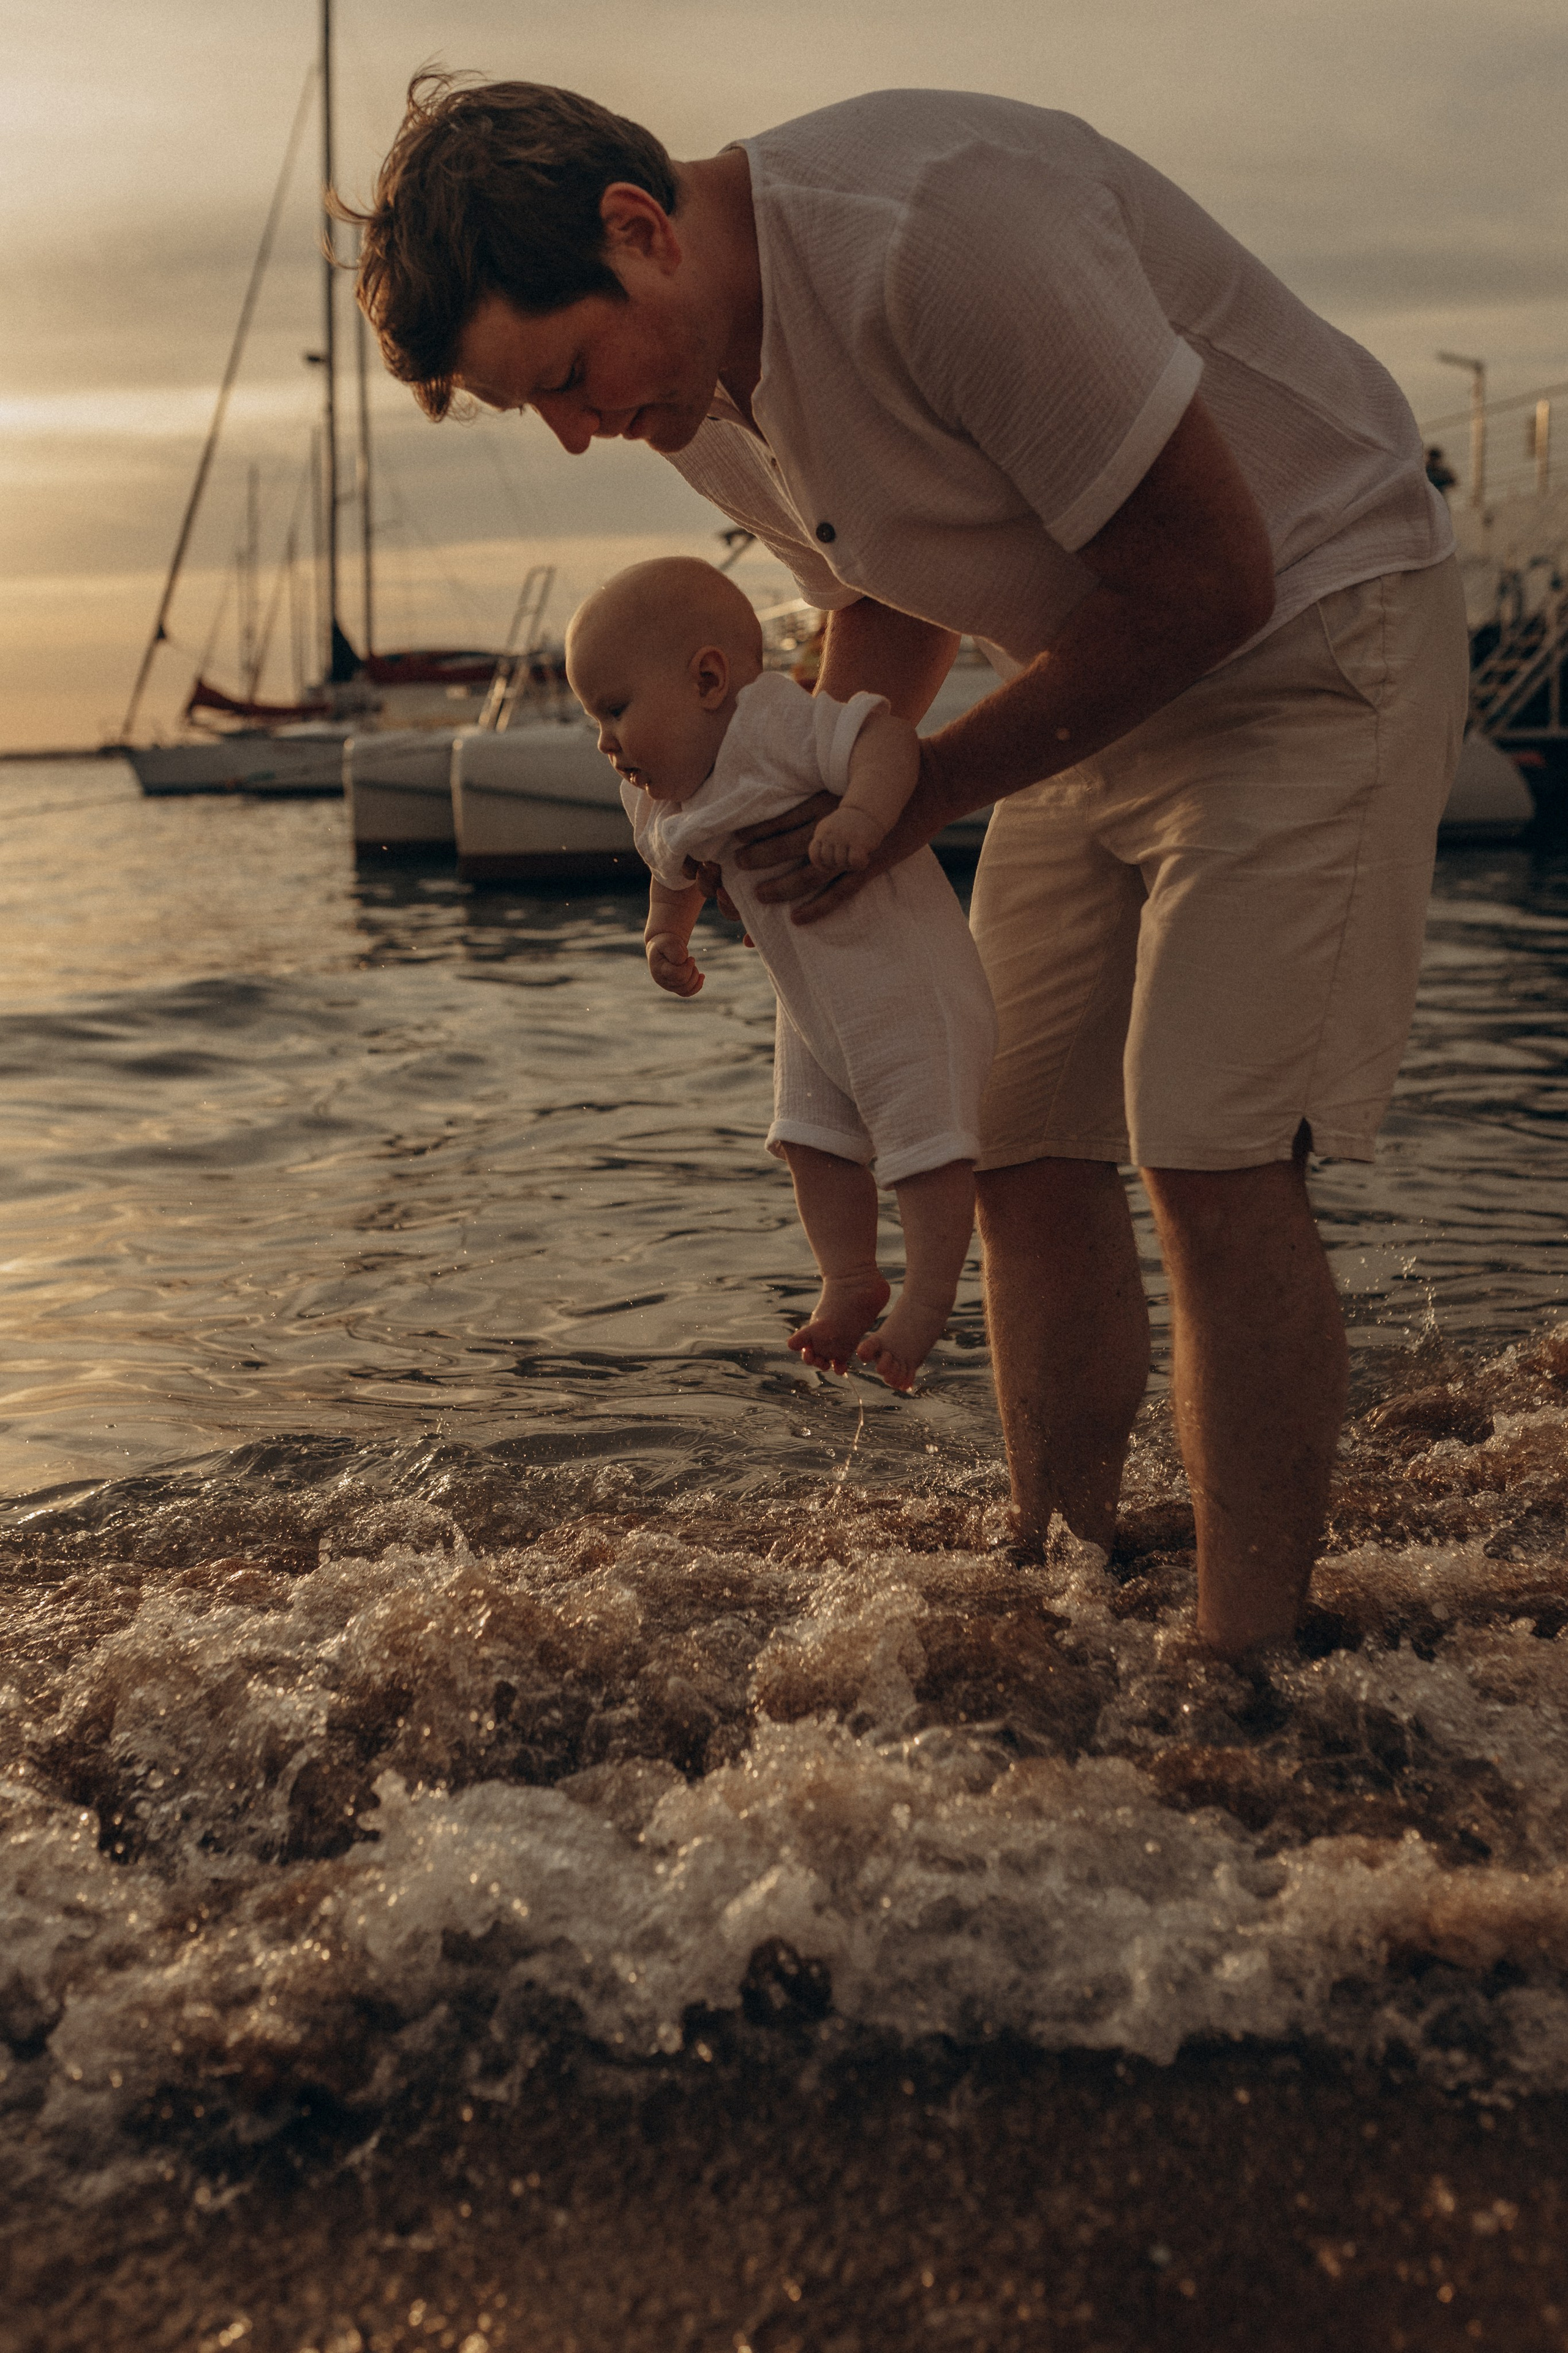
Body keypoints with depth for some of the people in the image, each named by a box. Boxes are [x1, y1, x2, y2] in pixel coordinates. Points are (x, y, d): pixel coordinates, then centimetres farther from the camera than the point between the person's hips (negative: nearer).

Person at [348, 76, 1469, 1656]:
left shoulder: (941, 226, -30)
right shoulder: (690, 389, -2)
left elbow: (1207, 576, -25)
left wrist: (930, 792, -19)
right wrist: (803, 826, -2)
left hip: (1313, 622, -8)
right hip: (1105, 689, 8)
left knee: (1211, 1154, -17)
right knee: (1023, 1148, 2)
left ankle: (1247, 1680, -7)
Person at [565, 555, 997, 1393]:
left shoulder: (778, 723, -25)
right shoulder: (658, 804, 3)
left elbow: (886, 735, -36)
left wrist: (863, 811, -52)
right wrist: (665, 932, 8)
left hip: (907, 983, -8)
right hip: (814, 1006, 9)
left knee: (925, 1143, -4)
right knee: (813, 1141, 11)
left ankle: (927, 1296, 8)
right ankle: (850, 1281, 24)